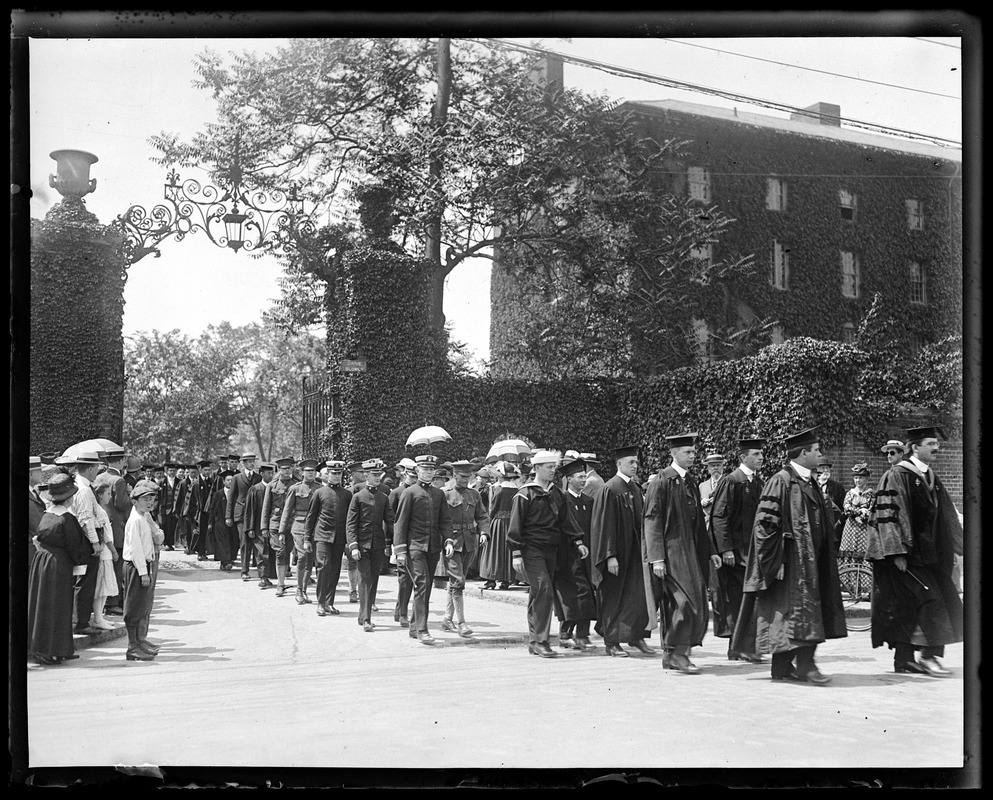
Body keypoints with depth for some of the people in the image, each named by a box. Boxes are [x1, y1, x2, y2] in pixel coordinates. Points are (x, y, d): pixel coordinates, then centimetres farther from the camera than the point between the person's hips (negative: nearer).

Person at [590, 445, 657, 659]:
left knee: (642, 592, 3)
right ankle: (611, 642, 11)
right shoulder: (609, 490, -12)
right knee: (614, 597, 1)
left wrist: (645, 549, 13)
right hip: (618, 552, -7)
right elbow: (605, 525, -15)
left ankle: (637, 636, 15)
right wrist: (610, 556, -20)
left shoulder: (636, 489, 10)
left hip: (635, 551, 7)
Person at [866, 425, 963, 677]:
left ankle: (905, 659, 13)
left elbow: (945, 515, 20)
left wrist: (953, 548, 15)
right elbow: (888, 515, -17)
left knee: (909, 607, 8)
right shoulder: (897, 476, -11)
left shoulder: (932, 478, 15)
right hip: (908, 553, -8)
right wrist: (897, 553, -22)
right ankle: (929, 656, -10)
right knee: (929, 600, -15)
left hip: (929, 553, 8)